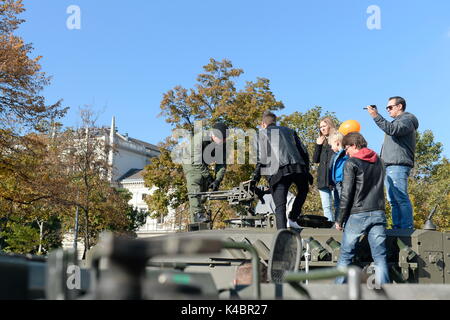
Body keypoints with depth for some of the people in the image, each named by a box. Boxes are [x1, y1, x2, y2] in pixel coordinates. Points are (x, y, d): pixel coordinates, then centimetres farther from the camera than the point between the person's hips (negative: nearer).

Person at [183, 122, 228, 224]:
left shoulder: (223, 144, -12)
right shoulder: (199, 138, -30)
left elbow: (222, 164, -10)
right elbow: (197, 161, -30)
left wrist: (217, 180, -24)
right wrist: (209, 177, -31)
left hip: (204, 167, 6)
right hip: (192, 166, -6)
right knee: (195, 191, -23)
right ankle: (198, 215, -35)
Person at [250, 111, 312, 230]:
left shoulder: (263, 133, 15)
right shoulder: (289, 131, 27)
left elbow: (261, 158, 4)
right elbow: (304, 151, 20)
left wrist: (255, 178, 5)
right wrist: (306, 171, 24)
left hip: (279, 171, -3)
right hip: (298, 167, 3)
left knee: (280, 207, 0)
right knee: (303, 190, 32)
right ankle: (292, 219, 24)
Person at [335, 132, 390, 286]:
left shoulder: (351, 163, -4)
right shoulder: (379, 162, 15)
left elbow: (346, 194, -7)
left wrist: (340, 220, -2)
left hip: (358, 215, -5)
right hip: (378, 214, 5)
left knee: (345, 255, 4)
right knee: (380, 256, 3)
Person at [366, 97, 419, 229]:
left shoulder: (407, 119, -1)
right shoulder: (396, 121, 30)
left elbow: (393, 130, -20)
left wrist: (376, 116, -24)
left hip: (398, 166, -10)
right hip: (389, 166, 10)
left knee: (401, 199, -14)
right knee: (393, 200, 6)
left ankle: (407, 228, -16)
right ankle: (397, 227, 7)